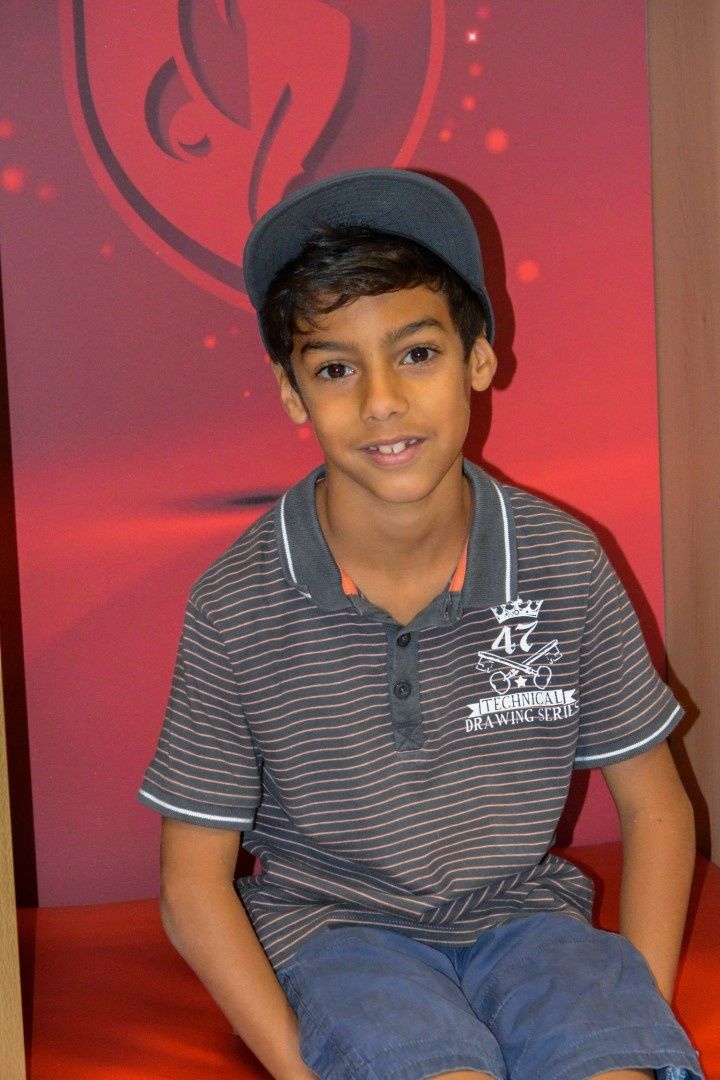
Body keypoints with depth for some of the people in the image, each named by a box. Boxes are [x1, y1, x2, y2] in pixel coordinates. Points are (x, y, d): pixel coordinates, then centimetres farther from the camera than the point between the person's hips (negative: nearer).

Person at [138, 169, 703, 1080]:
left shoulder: (567, 569, -7)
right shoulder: (235, 608, -12)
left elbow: (656, 810, 3)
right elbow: (195, 885, -4)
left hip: (521, 912, 2)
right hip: (336, 927, -2)